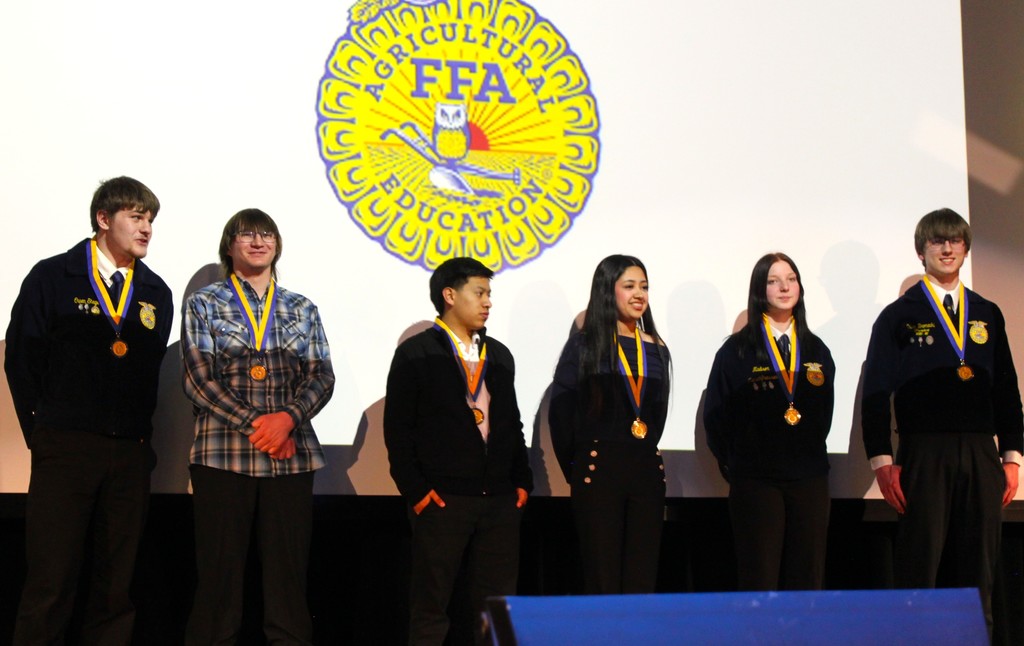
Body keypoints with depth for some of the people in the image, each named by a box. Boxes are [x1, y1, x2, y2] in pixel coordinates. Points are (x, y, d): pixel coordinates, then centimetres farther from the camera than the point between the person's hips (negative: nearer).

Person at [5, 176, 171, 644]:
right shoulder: (52, 278, 2)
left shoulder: (157, 293, 12)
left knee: (116, 584, 6)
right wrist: (42, 434, 1)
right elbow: (22, 361, 2)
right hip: (65, 448, -3)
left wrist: (141, 437, 5)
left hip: (130, 454, 4)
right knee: (50, 584, -5)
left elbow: (154, 370, 13)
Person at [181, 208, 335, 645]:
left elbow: (321, 377, 7)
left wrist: (288, 418, -12)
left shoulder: (302, 310, 15)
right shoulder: (204, 305, 7)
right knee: (220, 572, -3)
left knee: (288, 572, -1)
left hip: (291, 457, 2)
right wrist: (255, 424, -10)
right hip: (223, 453, -2)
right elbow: (198, 378, -2)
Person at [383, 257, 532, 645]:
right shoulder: (416, 354, -1)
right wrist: (416, 491, -10)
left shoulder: (500, 355, 17)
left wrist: (522, 481, 10)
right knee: (431, 604, 0)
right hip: (442, 500, -5)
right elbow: (398, 429, -4)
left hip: (500, 500, 5)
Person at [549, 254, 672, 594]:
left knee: (642, 580, 4)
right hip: (598, 471, -4)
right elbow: (561, 414, 0)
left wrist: (645, 455, 11)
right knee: (602, 581, -2)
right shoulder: (583, 345, 0)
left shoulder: (656, 349, 13)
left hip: (647, 470, 4)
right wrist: (574, 471, 4)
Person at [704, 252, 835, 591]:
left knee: (807, 582, 4)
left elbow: (823, 413, 18)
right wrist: (735, 465, 6)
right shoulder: (737, 351, 0)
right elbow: (715, 417, 4)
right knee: (759, 580, -4)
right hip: (755, 483, -4)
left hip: (809, 479, 4)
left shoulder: (816, 350, 12)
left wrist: (810, 457, 11)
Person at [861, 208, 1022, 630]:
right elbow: (875, 393, 0)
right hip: (924, 456, -3)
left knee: (978, 577, 5)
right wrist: (882, 461, -8)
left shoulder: (988, 315, 15)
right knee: (917, 574, -4)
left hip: (982, 455, 4)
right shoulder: (899, 316, 4)